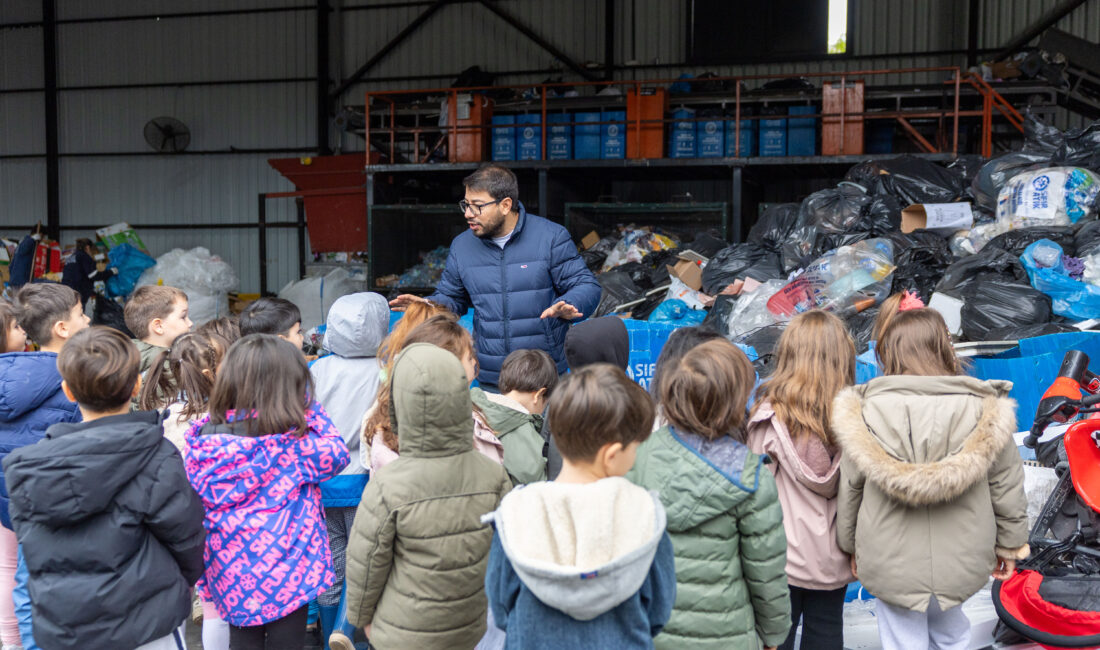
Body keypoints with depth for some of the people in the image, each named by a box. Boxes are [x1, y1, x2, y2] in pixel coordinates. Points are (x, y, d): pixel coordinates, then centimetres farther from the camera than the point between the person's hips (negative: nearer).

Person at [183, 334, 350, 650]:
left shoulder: (204, 439, -7)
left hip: (230, 572, 5)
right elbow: (337, 453, -5)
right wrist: (308, 410, -4)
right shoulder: (292, 443, -21)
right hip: (286, 572, -4)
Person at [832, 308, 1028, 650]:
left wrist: (851, 546, 11)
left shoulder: (866, 411, -11)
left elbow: (849, 489, -4)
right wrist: (1009, 545, 13)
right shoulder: (984, 409, -9)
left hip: (890, 566, -1)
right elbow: (1006, 487, -1)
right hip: (960, 563, 2)